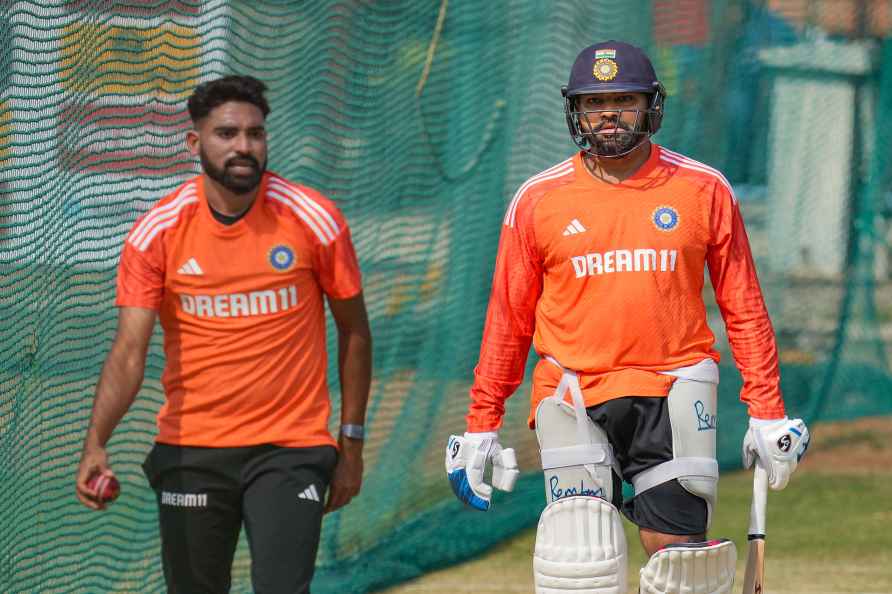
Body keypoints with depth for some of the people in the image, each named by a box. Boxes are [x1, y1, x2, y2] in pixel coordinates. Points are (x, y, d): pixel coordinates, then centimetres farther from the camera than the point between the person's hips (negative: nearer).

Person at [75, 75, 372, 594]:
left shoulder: (315, 220, -6)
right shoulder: (157, 232, -5)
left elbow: (354, 332, 6)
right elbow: (129, 352, -11)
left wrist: (352, 442, 5)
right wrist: (95, 444, -26)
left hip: (290, 451, -2)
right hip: (191, 453, 2)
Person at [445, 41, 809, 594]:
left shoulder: (704, 191, 4)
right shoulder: (538, 201, 4)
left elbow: (744, 308, 8)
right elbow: (508, 320, 10)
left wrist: (767, 412, 3)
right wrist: (481, 425, 8)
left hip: (673, 393, 0)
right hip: (573, 396, 0)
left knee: (676, 548, -5)